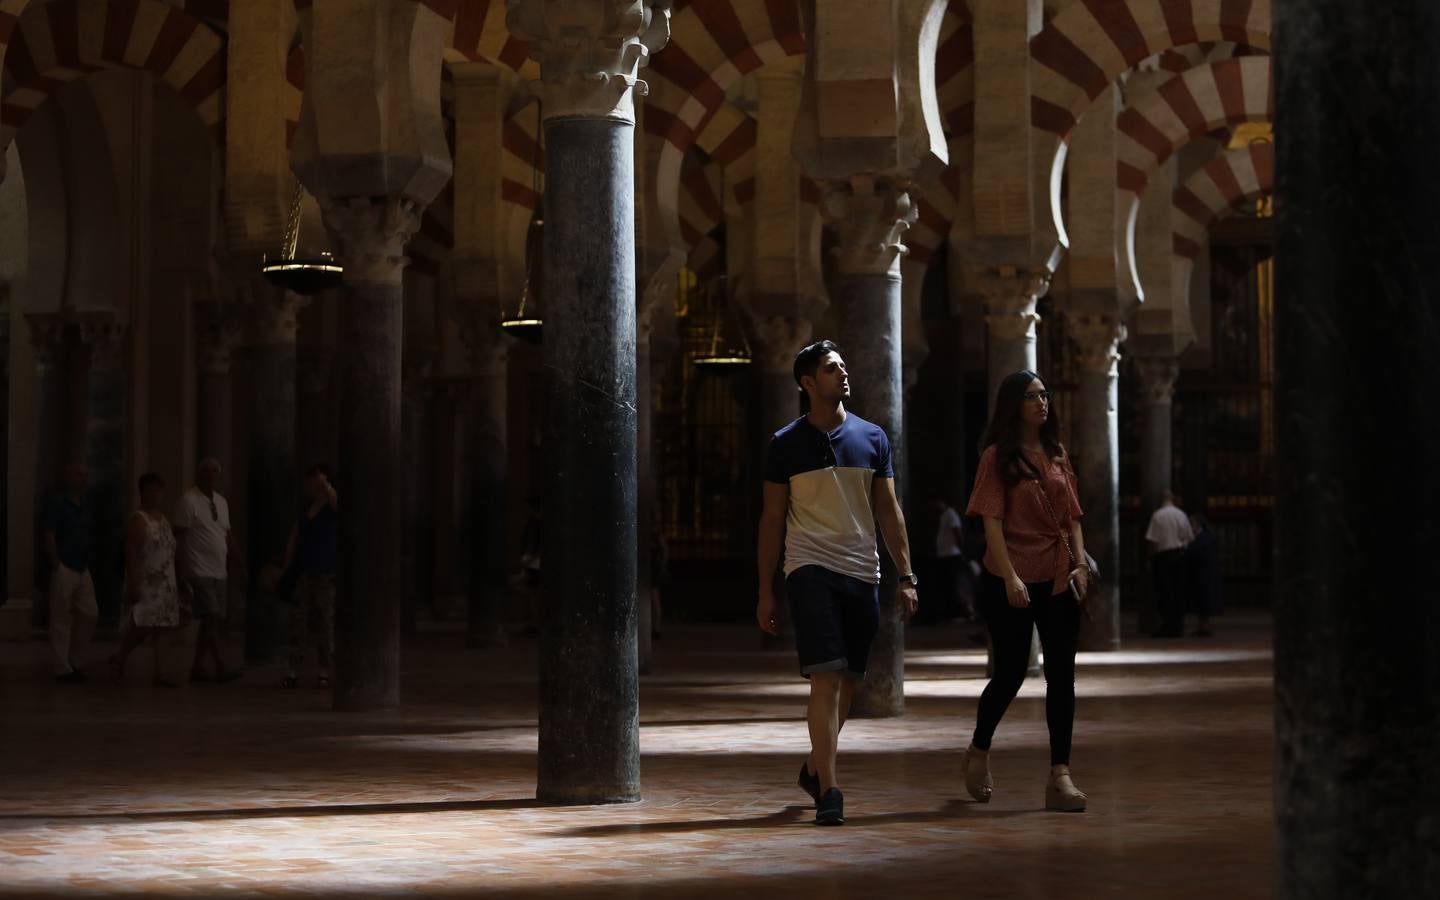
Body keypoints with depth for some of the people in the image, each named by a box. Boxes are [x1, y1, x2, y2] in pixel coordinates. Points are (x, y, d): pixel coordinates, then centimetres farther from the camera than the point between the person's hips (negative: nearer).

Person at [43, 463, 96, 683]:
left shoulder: (86, 504, 13)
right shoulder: (57, 504, -8)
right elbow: (49, 537, -13)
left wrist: (87, 562, 12)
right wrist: (57, 566, -16)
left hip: (82, 568, 7)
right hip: (64, 569, -7)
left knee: (89, 613, 6)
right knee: (61, 619, -2)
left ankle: (72, 660, 21)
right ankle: (63, 668, 4)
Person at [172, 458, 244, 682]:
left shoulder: (221, 502, 16)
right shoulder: (188, 501, -7)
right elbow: (177, 536, -9)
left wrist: (239, 564, 12)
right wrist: (179, 571, -13)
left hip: (219, 572, 8)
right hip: (199, 572, -8)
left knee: (215, 622, 7)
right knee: (212, 619, -14)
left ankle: (198, 668, 14)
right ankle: (221, 668, -15)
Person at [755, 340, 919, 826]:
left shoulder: (872, 437, 9)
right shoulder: (786, 444, 2)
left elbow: (888, 511, 11)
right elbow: (772, 519, 4)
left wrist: (906, 576, 3)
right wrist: (765, 591, 1)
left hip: (862, 572, 4)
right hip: (811, 569, -4)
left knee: (848, 681, 9)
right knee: (827, 677, -14)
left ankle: (815, 768, 30)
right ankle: (828, 791, -14)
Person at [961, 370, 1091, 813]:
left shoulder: (1058, 455, 12)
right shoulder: (998, 457, -4)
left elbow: (1072, 517, 13)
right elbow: (992, 522, -11)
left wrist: (1080, 565, 1)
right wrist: (1009, 576, -19)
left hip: (1058, 580, 5)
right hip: (1011, 581, -5)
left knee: (1062, 675, -1)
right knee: (1010, 672, 2)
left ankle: (1060, 776, -1)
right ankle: (978, 754, 26)